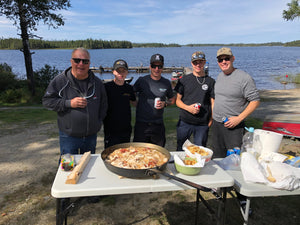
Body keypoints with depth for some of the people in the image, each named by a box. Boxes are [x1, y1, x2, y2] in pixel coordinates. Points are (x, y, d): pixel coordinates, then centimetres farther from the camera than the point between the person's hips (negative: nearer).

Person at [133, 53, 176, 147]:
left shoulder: (166, 83, 4)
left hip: (158, 125, 2)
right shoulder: (142, 81, -2)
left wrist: (165, 103, -4)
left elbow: (173, 99, 15)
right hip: (141, 124, -2)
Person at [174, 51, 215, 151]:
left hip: (203, 125, 0)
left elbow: (213, 103, 5)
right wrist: (188, 107, -13)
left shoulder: (210, 81, 4)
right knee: (180, 149, 11)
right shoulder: (184, 79, 5)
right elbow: (177, 100, 5)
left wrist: (210, 121, -2)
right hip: (184, 122, 1)